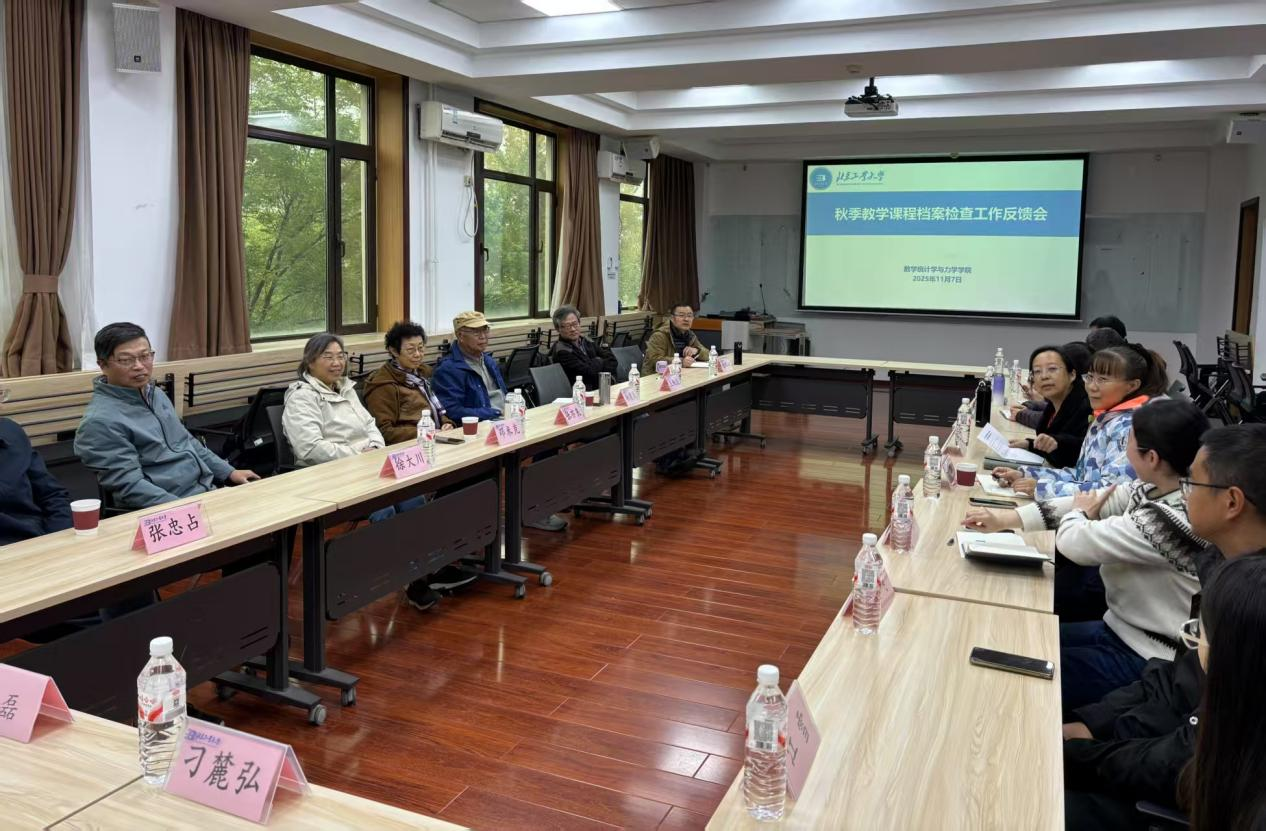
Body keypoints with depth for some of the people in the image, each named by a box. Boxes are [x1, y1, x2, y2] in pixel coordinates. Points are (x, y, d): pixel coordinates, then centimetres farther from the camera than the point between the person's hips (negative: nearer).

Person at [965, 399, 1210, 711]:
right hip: (1120, 628, 8)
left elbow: (1075, 542, -26)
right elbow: (1093, 503, 4)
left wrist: (1078, 515, -2)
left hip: (1145, 659, -8)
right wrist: (1006, 518, -2)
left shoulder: (1171, 518, -31)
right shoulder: (1152, 489, -4)